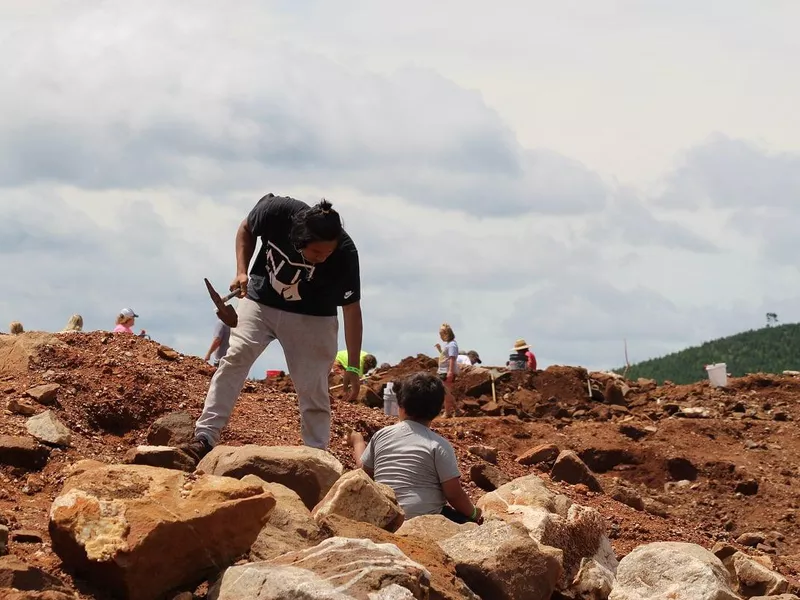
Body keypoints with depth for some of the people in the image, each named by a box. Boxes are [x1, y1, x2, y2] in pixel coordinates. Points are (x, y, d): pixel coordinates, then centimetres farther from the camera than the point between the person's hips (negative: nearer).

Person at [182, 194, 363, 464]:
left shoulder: (344, 254, -30)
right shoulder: (277, 211, -28)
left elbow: (352, 309, -21)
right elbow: (246, 229, -3)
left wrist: (353, 367, -22)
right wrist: (242, 271, -16)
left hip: (311, 318, -1)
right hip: (261, 302, 1)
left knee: (314, 389, -6)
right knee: (234, 359, -16)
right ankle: (205, 437, -20)